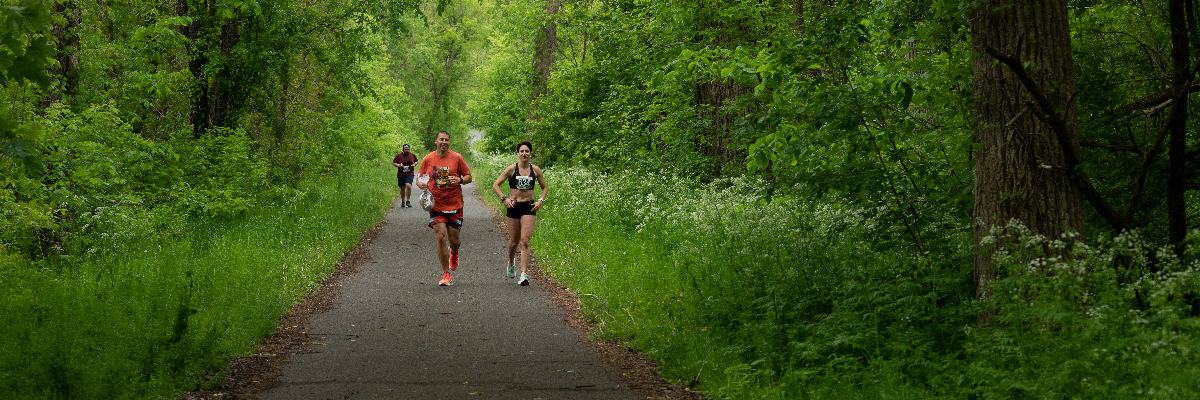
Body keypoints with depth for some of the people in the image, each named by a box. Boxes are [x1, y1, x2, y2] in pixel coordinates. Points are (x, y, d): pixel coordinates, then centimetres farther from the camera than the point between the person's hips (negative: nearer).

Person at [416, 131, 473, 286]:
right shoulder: (427, 159, 2)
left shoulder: (457, 158, -2)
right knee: (441, 237, -9)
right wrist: (421, 184, -12)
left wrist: (460, 180, -17)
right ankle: (446, 274, 1)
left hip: (454, 205, 0)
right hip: (436, 205, 0)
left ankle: (454, 254, 45)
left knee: (454, 240, 6)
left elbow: (469, 177, 4)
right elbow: (420, 179, 12)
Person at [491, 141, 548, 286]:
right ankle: (511, 262, 44)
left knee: (525, 241, -11)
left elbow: (545, 188, 16)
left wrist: (541, 200, 0)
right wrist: (504, 199, -14)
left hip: (529, 207, 0)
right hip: (514, 207, 0)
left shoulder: (535, 170, 2)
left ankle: (524, 275, -15)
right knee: (514, 241, 12)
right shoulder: (511, 169, -3)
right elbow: (495, 185, -2)